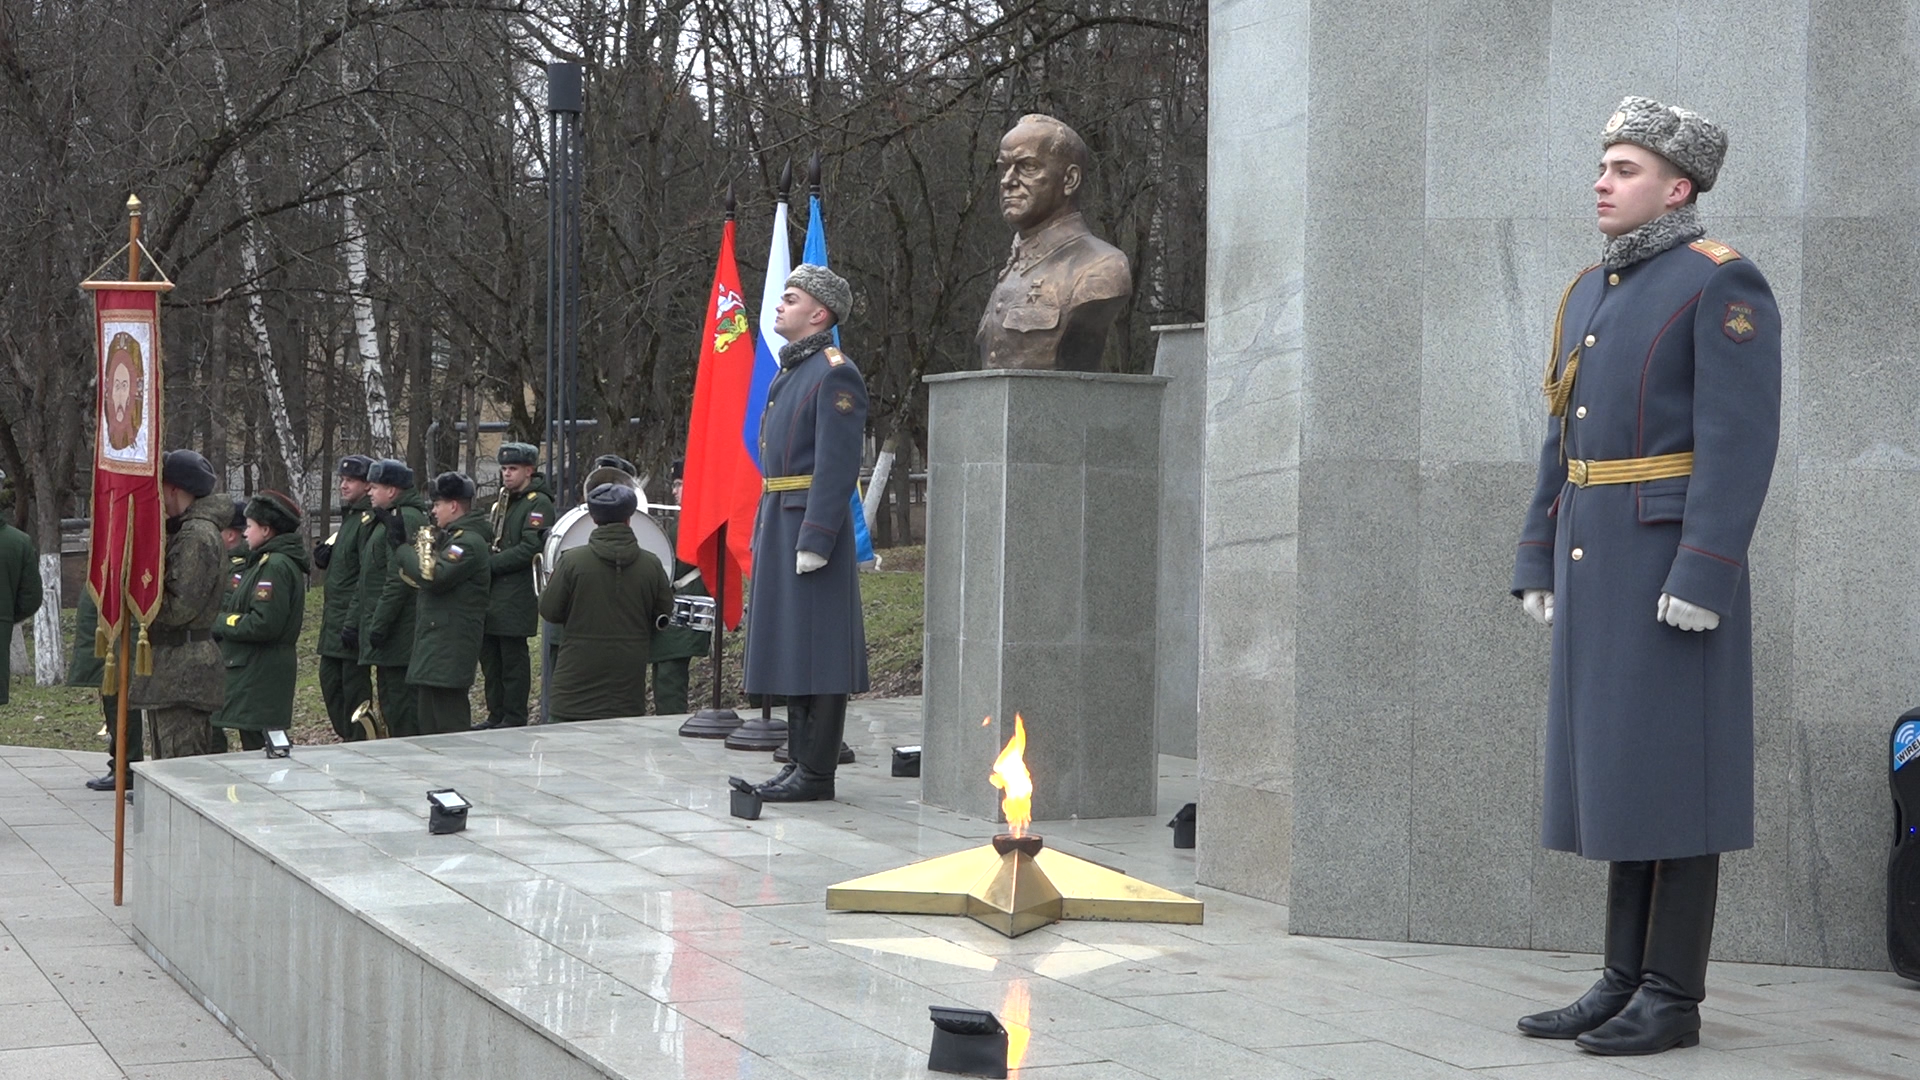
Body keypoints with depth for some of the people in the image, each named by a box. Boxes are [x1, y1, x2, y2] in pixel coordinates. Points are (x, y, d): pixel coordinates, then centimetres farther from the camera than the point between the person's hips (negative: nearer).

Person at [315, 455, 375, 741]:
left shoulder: (368, 521, -15)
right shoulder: (349, 517, 16)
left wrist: (353, 622, -24)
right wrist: (324, 555, 4)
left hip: (353, 619, -10)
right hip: (335, 618, 10)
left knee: (354, 683, -4)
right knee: (329, 679, 14)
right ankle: (347, 738, 23)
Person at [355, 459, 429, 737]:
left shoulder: (406, 519, -17)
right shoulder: (387, 518, 18)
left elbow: (399, 580, -23)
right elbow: (370, 579, 23)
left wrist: (379, 625, -22)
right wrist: (356, 620, 21)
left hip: (400, 632, -11)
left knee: (401, 699, -7)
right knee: (389, 697, 14)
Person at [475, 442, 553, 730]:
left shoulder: (538, 504, -9)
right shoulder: (503, 501, 19)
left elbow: (529, 549, -19)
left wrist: (489, 563, -18)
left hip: (516, 595, -9)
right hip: (493, 593, 9)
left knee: (513, 658, -4)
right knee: (489, 655, 11)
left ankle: (514, 719, 2)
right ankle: (496, 715, 19)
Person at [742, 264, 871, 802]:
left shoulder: (834, 374, -12)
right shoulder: (789, 372, 18)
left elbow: (838, 466, -18)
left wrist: (814, 539, -22)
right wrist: (764, 531, 19)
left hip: (811, 523, -10)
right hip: (780, 525, 10)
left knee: (815, 652, -7)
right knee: (791, 652, 12)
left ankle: (817, 772, -5)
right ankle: (799, 762, 17)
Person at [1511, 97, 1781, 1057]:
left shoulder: (1723, 285, -9)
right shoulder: (1592, 292, 17)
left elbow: (1740, 441, -16)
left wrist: (1702, 575, -23)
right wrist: (1539, 566, 14)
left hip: (1676, 565, -8)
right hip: (1598, 563, 8)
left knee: (1673, 766, -6)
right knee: (1618, 769, 8)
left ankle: (1673, 997, -1)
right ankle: (1627, 982, 13)